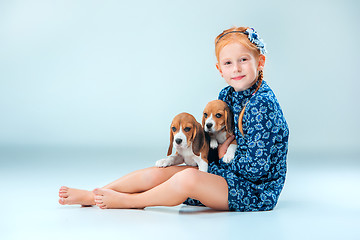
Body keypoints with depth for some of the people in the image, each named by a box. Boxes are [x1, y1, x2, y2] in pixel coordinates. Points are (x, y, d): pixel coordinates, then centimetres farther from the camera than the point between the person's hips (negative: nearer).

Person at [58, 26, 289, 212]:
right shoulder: (227, 95, 5)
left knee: (188, 178, -31)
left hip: (257, 191, -9)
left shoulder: (261, 105, -22)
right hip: (229, 173, 9)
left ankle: (126, 201, -7)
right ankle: (91, 195, 10)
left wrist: (223, 157, -8)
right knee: (157, 173, -1)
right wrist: (219, 151, -6)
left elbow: (256, 167, -24)